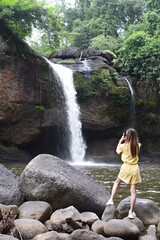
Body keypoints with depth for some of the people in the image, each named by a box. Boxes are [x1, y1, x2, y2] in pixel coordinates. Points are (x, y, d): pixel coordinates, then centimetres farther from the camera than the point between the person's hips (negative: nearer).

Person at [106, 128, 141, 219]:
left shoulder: (124, 146, -10)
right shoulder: (137, 146, -3)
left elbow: (117, 150, 11)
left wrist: (121, 140, 11)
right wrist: (136, 140, 12)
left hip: (126, 167, -1)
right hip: (135, 168, 1)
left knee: (117, 182, 27)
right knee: (133, 190, 2)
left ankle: (111, 199, 21)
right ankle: (131, 212, 4)